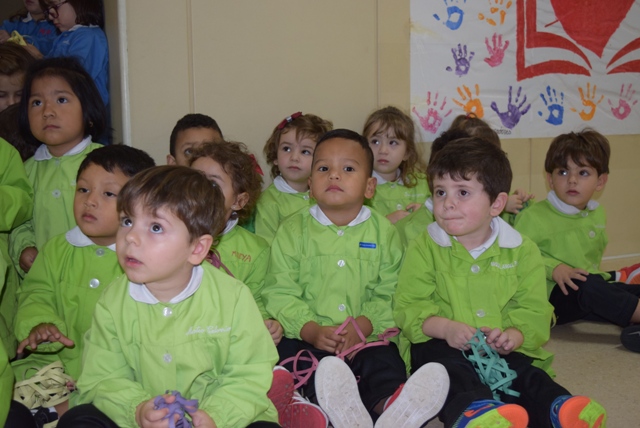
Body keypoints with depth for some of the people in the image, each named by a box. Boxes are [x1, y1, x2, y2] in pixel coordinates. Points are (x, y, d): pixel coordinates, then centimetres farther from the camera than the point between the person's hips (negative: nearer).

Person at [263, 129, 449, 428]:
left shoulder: (384, 232, 8)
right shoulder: (292, 230, 6)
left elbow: (391, 294, 3)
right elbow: (279, 292, -1)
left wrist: (363, 325, -16)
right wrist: (311, 330, -16)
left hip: (367, 337, 1)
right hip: (306, 337, 0)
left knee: (386, 360, -27)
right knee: (287, 352, -30)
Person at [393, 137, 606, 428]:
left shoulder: (521, 250, 7)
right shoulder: (424, 248, 5)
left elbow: (534, 310, 2)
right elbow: (408, 307, -2)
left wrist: (513, 336, -20)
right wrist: (444, 327, -22)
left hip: (502, 349, 2)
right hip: (441, 344, -2)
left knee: (524, 372, -29)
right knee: (451, 370, -35)